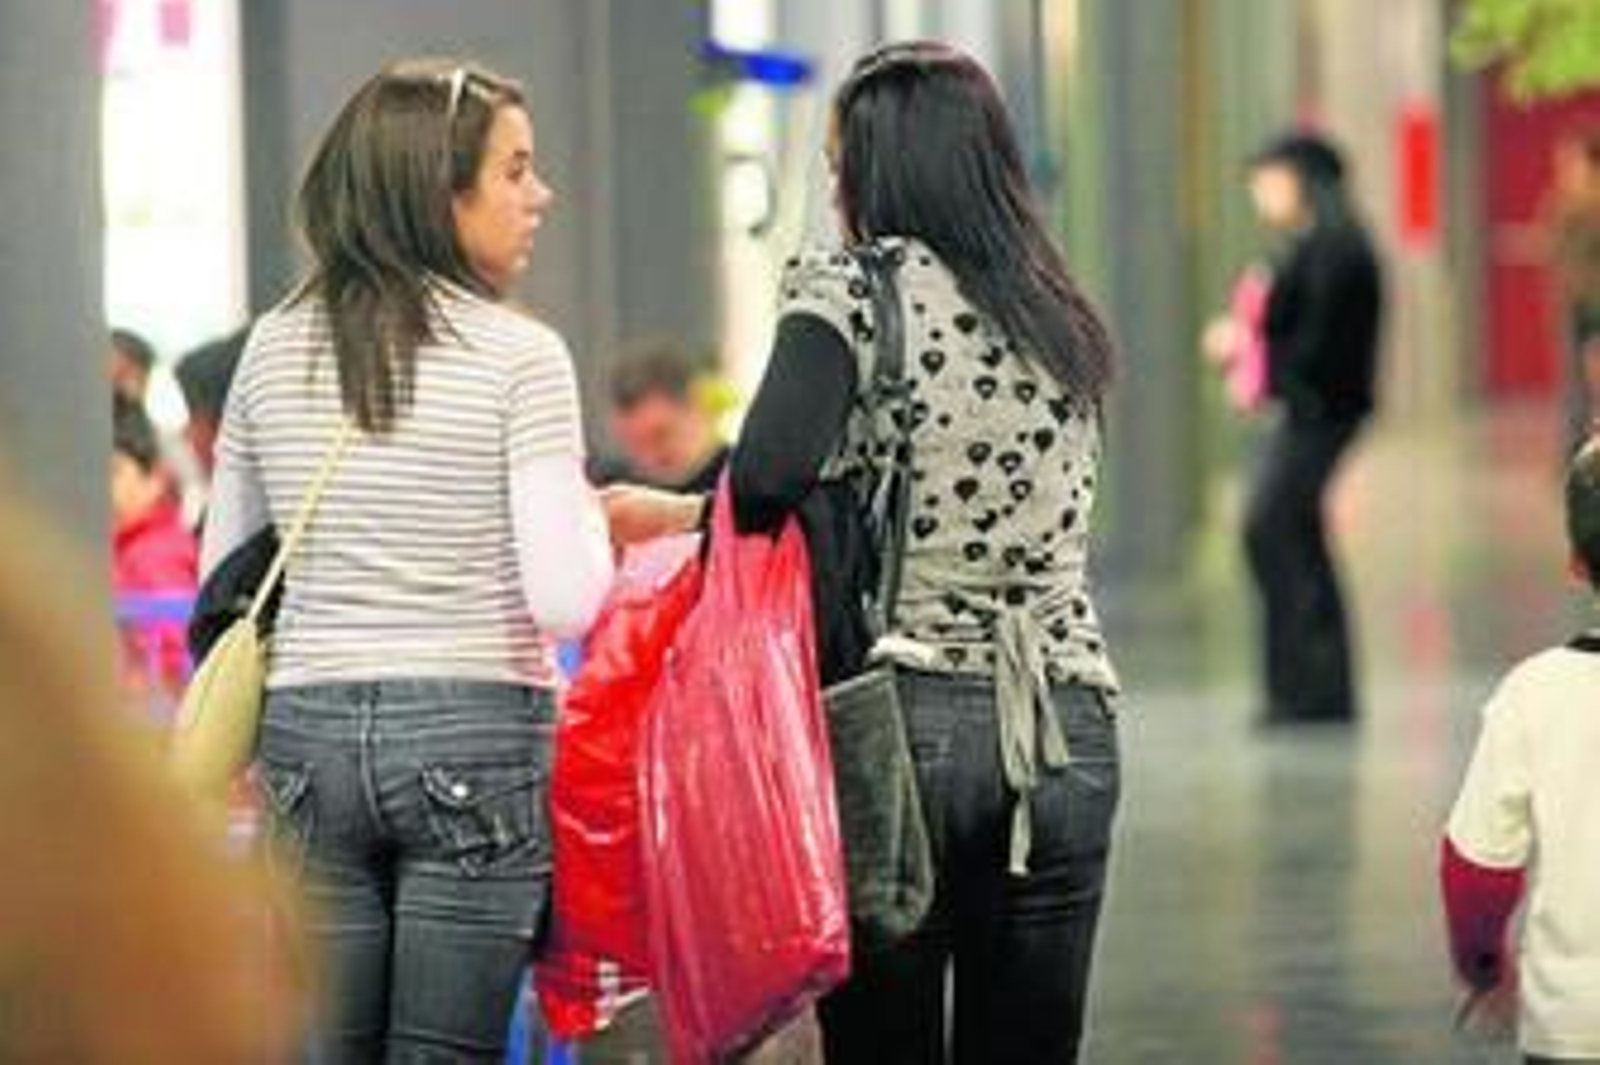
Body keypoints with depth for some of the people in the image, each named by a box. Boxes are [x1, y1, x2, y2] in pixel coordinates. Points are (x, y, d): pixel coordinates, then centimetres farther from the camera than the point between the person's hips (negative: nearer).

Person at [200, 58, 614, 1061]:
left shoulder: (273, 350, 6)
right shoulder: (521, 356, -8)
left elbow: (223, 574, 13)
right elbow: (565, 601, -13)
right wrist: (593, 516, 6)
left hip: (307, 736, 4)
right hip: (477, 734, -4)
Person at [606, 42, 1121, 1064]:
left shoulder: (851, 289, -5)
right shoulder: (1061, 319, 14)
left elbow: (772, 476, -21)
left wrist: (682, 517, 1)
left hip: (901, 715, -5)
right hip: (1062, 732, 5)